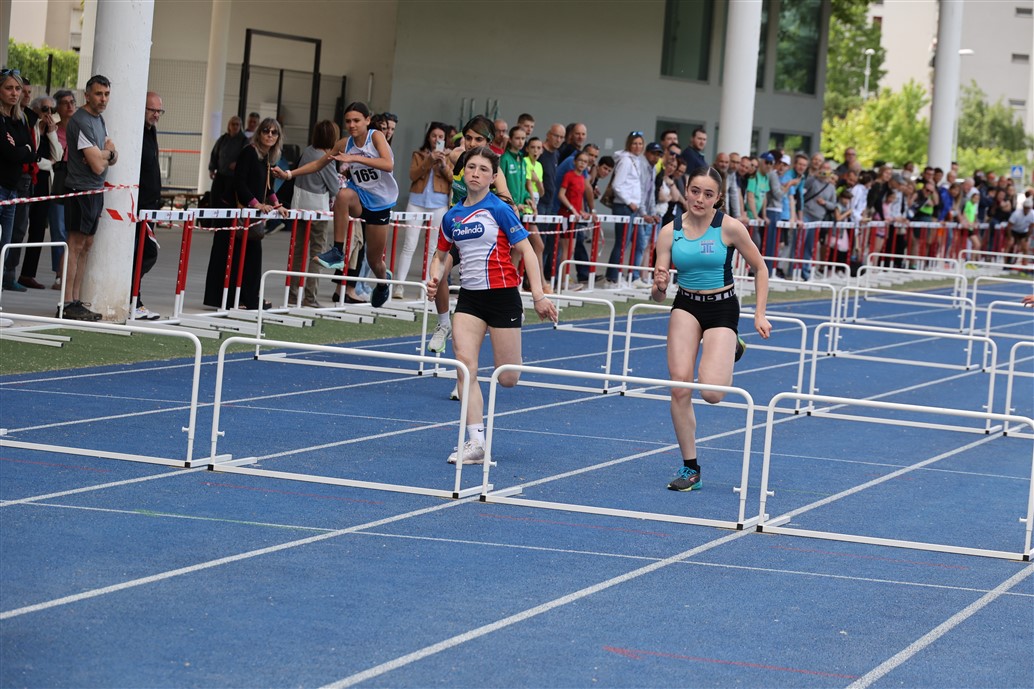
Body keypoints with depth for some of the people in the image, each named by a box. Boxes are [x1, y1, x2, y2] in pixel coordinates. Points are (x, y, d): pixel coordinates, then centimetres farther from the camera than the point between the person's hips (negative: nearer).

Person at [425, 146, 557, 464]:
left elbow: (526, 250, -7)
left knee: (507, 379, -2)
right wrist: (435, 278, -1)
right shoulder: (452, 216, 8)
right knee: (465, 364, -13)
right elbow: (440, 255, 21)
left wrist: (539, 296, -15)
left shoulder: (499, 209, -7)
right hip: (469, 298, 4)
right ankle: (475, 442, -12)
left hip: (502, 294, -4)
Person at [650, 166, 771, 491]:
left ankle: (731, 349, 18)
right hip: (686, 306, 2)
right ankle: (690, 468, 2)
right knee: (680, 385, -14)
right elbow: (657, 295, -6)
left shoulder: (730, 227, -13)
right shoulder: (670, 231, -6)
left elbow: (760, 269, 0)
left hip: (722, 308, -2)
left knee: (711, 393, -18)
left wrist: (759, 315, -4)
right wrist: (659, 286, -30)